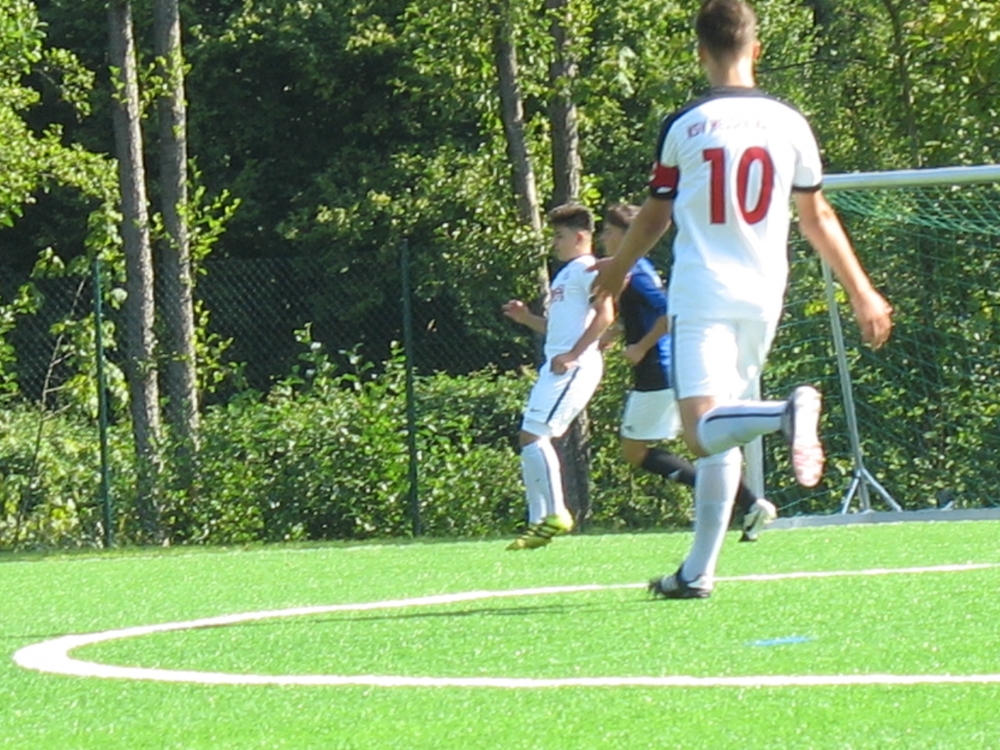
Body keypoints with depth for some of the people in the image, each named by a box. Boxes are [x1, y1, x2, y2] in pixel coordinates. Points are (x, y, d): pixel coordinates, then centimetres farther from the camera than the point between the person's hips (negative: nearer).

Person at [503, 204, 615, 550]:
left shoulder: (586, 269, -6)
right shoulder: (565, 274, 24)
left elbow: (604, 314, -18)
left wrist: (572, 354, -23)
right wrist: (527, 319, 15)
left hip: (574, 366, -11)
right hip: (556, 367, 11)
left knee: (534, 435, -17)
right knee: (530, 440, 8)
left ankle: (556, 515, -15)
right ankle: (537, 523, 9)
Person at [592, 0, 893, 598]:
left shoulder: (683, 127, -3)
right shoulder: (789, 123, 5)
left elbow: (655, 216, 7)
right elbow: (817, 218, 12)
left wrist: (616, 271, 27)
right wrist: (863, 293, 23)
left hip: (702, 295, -4)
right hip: (764, 296, 4)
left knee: (704, 431, -15)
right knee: (720, 438, 15)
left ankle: (787, 413, -44)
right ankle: (699, 570, 14)